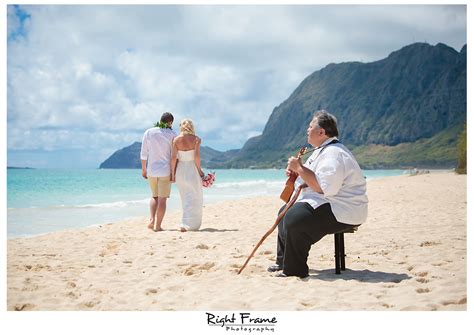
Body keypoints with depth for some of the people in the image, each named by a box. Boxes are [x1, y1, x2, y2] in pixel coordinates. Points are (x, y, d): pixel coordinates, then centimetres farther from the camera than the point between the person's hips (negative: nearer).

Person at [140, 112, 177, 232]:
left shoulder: (149, 132, 2)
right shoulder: (172, 134, -4)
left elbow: (144, 153, 2)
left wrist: (143, 169, 10)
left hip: (151, 170, 3)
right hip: (165, 170, -3)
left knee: (154, 196, 20)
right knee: (162, 199, 4)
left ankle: (152, 219, 1)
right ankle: (158, 226, 3)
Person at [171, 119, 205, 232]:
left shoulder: (176, 139, -2)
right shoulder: (196, 139, -6)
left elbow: (173, 157, -6)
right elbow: (197, 156, -13)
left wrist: (172, 173, 0)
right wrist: (199, 170, -1)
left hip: (180, 170, 3)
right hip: (192, 169, -3)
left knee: (186, 199, 17)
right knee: (194, 199, 5)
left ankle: (187, 223, 24)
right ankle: (186, 225, -7)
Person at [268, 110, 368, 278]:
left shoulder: (333, 154, -20)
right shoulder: (322, 150, 16)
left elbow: (324, 187, -30)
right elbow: (314, 179, 22)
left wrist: (299, 168, -22)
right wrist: (296, 172, 1)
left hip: (342, 212, -12)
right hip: (323, 203, 12)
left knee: (294, 218, -29)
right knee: (286, 212, 17)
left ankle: (295, 270, -15)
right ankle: (283, 261, 24)